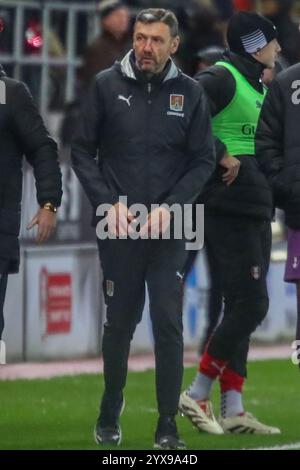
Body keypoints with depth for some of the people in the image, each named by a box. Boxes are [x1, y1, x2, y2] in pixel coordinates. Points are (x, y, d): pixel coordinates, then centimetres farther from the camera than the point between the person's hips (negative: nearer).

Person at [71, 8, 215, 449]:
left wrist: (171, 206, -9)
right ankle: (109, 415, 26)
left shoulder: (190, 93, 1)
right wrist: (109, 202, -8)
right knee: (119, 323, 8)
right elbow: (82, 151, 3)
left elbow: (203, 161, 3)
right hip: (118, 227, 0)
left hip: (168, 230, 0)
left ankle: (168, 425, -2)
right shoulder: (108, 85, 0)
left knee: (168, 323, -6)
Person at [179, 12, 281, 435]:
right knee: (250, 305, -12)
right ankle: (197, 395, -5)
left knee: (243, 308, 8)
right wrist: (220, 156, -19)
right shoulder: (221, 78, -10)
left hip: (256, 212, 10)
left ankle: (232, 410, 10)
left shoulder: (259, 87, 19)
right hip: (229, 210, -10)